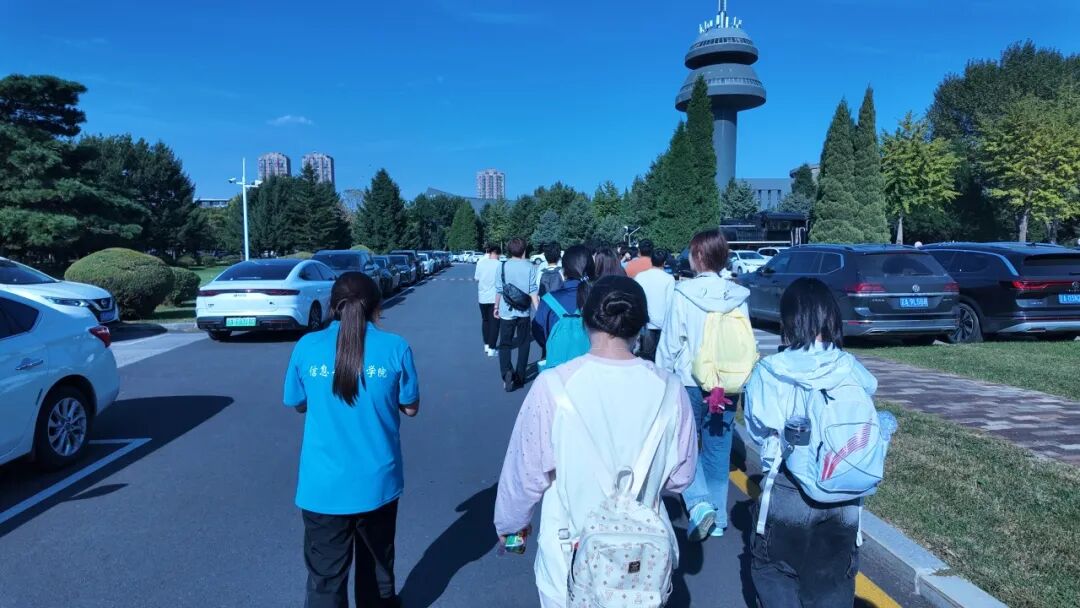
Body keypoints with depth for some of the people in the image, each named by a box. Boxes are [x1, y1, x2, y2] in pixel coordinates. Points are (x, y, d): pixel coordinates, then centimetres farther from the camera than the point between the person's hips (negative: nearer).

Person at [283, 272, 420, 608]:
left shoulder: (307, 347, -7)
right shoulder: (395, 348, -10)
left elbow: (299, 405, 7)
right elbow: (410, 407, 0)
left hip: (324, 486, 0)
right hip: (377, 482, 1)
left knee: (325, 578, 11)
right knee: (377, 565, 23)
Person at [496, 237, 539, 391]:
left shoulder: (502, 266, -4)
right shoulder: (530, 267, -5)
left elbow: (499, 290, 1)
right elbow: (533, 291, -6)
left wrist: (496, 307, 14)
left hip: (507, 311, 0)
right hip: (524, 311, 0)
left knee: (505, 344, 7)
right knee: (523, 344, 15)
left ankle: (506, 372, -17)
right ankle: (519, 377, 18)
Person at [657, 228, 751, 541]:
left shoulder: (684, 293, -13)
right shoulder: (738, 296, -1)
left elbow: (670, 342, -9)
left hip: (690, 383, -4)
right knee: (718, 450, 14)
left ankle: (699, 503, -7)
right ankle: (717, 519, 23)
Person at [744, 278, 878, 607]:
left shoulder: (769, 372, -17)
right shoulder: (852, 370, -10)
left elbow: (758, 431, -6)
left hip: (789, 493, -3)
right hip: (844, 496, 3)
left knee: (773, 571, 20)